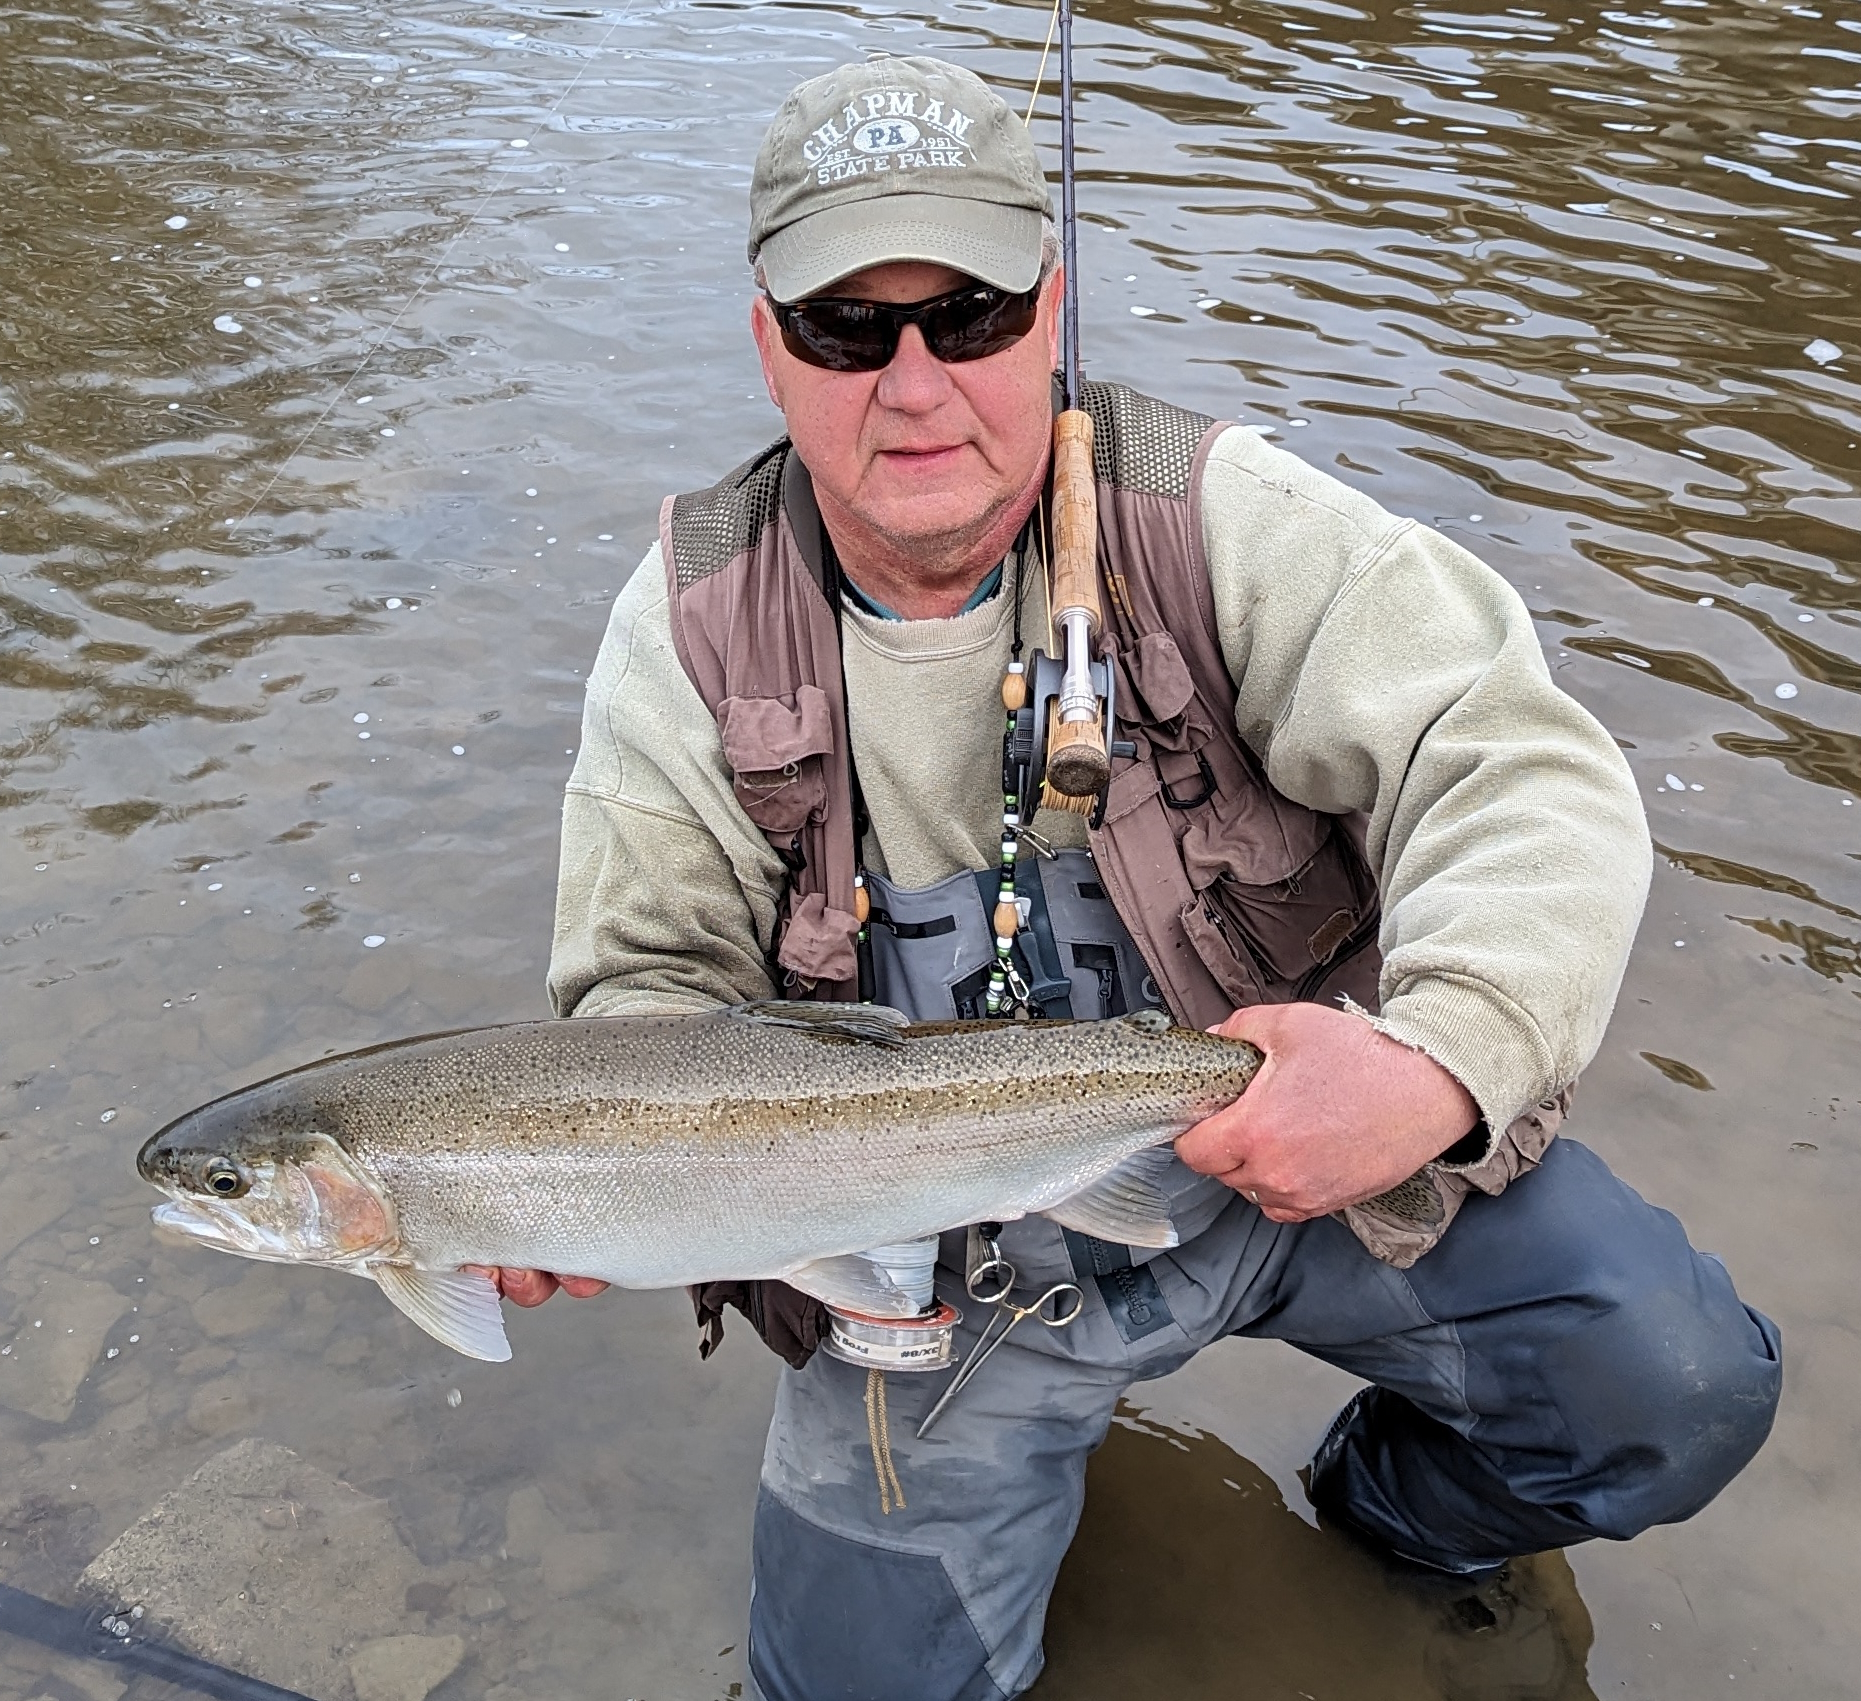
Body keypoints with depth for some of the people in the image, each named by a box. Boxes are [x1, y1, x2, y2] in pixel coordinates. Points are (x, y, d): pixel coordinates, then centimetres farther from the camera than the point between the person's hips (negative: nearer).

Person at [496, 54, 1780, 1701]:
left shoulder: (1216, 517, -14)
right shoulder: (691, 631, -8)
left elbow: (1524, 772, -21)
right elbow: (661, 986, -5)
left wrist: (1446, 1054, -40)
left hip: (1300, 1146, 0)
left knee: (1678, 1382, -14)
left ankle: (1402, 1521, 21)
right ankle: (1047, 1441, 30)